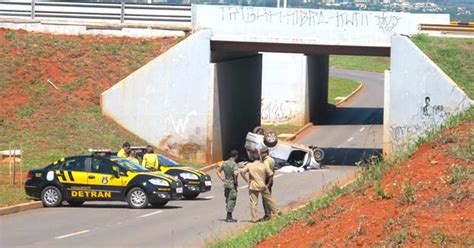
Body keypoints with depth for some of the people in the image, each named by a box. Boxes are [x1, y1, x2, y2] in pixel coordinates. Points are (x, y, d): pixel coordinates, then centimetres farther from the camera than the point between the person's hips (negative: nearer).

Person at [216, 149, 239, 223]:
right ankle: (229, 217, -3)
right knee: (232, 200, -1)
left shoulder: (225, 163, 7)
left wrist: (222, 178, 14)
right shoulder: (234, 164, -15)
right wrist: (235, 182, -15)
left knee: (228, 199, 16)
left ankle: (229, 216, 23)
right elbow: (235, 174, -29)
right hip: (232, 185, -7)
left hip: (226, 184, 7)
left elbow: (218, 171, 17)